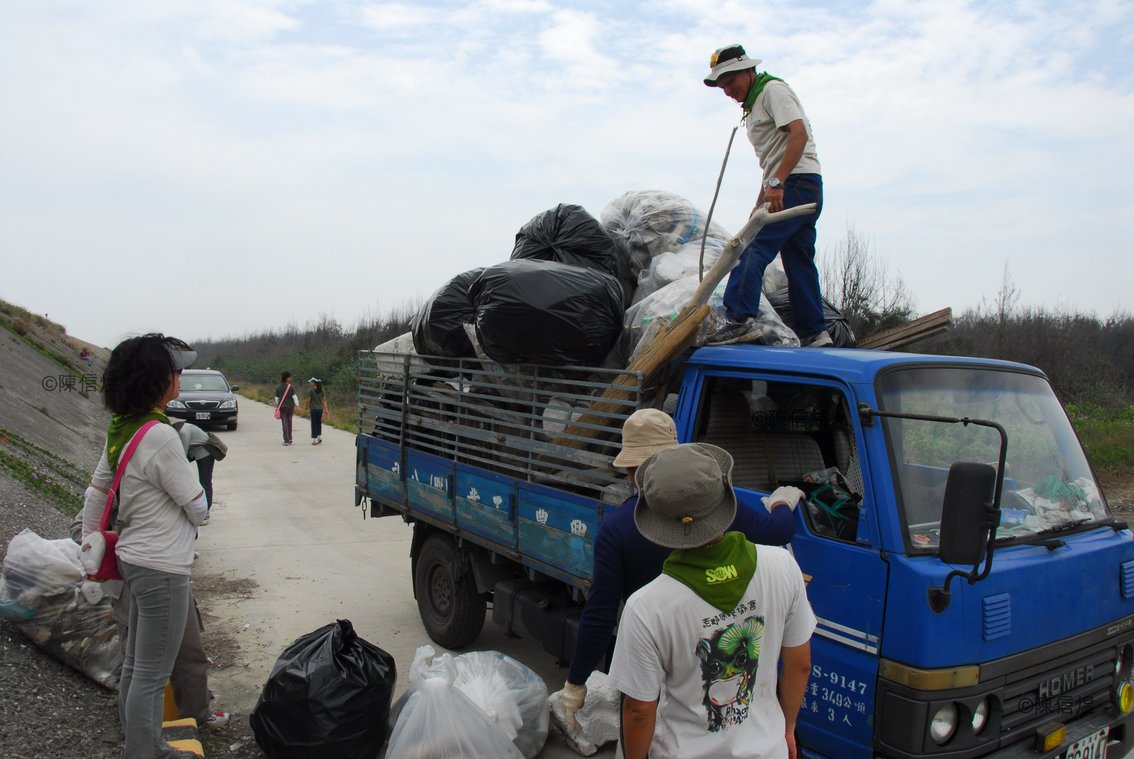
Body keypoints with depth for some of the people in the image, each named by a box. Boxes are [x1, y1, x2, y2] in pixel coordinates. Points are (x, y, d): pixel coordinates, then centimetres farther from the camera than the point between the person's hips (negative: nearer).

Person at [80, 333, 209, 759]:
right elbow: (198, 508, -15)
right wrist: (190, 518, 8)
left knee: (135, 667, 20)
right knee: (151, 677, 3)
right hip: (162, 568, -9)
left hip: (136, 559, 10)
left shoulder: (120, 431, 3)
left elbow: (95, 493, 13)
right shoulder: (160, 437, -23)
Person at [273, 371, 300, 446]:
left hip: (282, 407, 0)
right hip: (290, 407, 0)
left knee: (285, 423, -1)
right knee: (289, 422, 18)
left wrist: (277, 407, 16)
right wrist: (297, 406, -10)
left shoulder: (278, 387, -3)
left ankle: (286, 440, -7)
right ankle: (289, 438, 23)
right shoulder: (290, 387, -7)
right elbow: (294, 397, -11)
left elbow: (277, 398, 1)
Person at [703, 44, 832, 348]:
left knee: (751, 249, -20)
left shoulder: (773, 90, -3)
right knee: (799, 261, 7)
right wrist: (759, 205, 22)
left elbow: (799, 133, -18)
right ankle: (814, 333, 8)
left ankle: (741, 318, -28)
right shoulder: (753, 107, 27)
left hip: (796, 183, -10)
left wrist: (776, 183, -26)